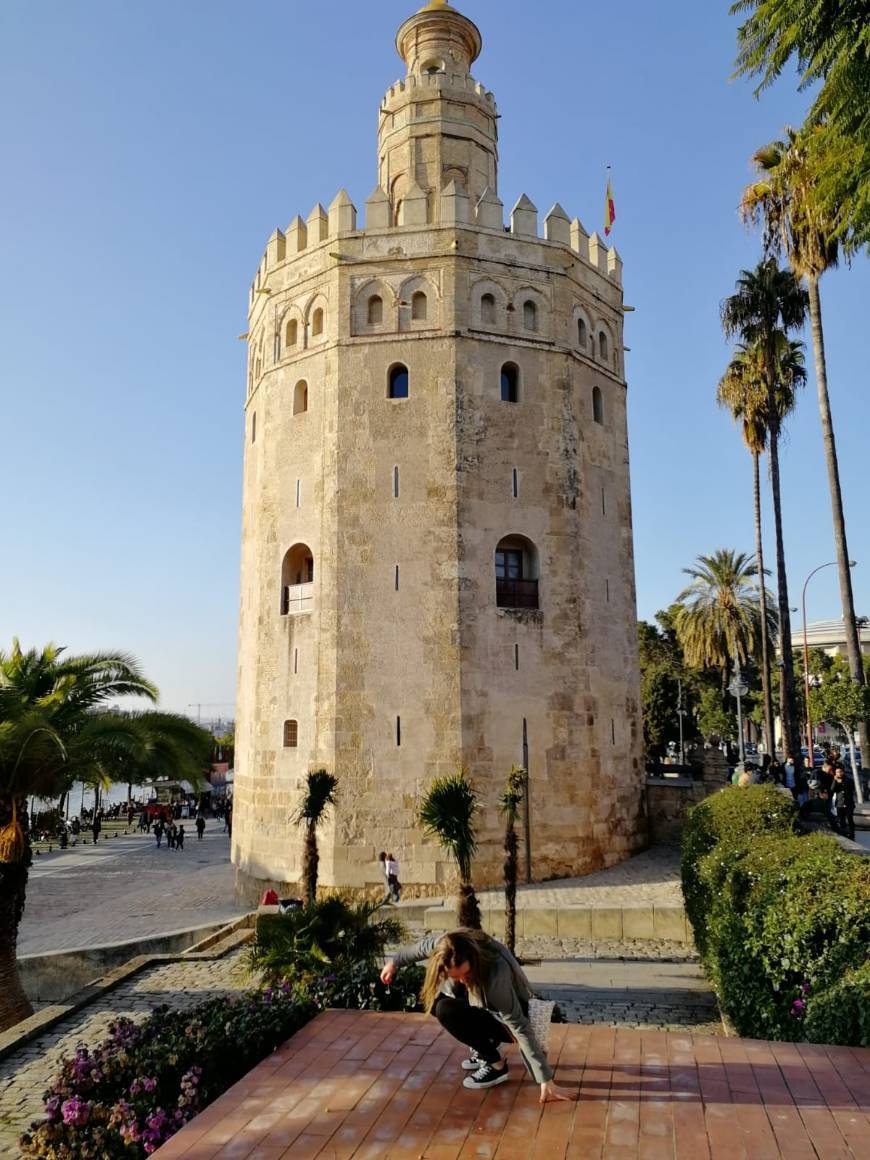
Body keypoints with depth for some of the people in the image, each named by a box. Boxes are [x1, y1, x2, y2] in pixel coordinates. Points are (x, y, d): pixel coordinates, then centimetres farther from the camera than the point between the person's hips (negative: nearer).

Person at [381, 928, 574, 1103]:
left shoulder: (496, 975, -40)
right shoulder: (446, 944, -25)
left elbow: (520, 1027, -36)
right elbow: (422, 947, -1)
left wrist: (546, 1080, -34)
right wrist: (394, 962, 14)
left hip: (505, 1021, -7)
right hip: (483, 1006, 7)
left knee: (446, 1011, -25)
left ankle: (496, 1065, -10)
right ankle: (485, 1047, 9)